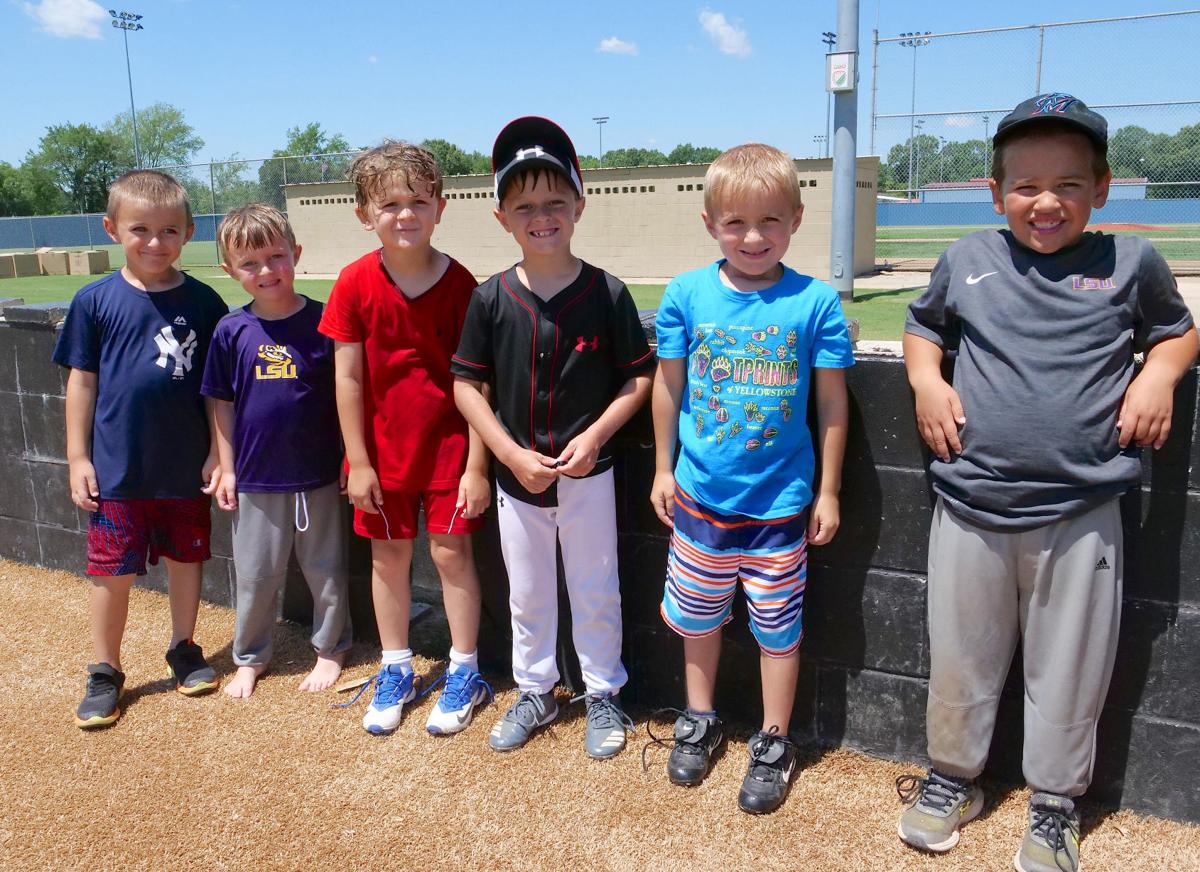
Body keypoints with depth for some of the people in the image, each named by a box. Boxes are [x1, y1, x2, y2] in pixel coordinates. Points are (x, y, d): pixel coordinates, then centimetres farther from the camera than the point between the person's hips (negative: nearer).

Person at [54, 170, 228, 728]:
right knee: (112, 571, 8)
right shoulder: (96, 301, -5)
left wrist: (219, 452, -1)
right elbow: (82, 382, 1)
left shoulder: (203, 302, -4)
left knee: (185, 559, 15)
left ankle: (184, 650, 35)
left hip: (186, 466, 1)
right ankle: (105, 673, 25)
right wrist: (77, 457, 0)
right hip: (116, 468, -1)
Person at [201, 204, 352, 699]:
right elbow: (221, 403, 5)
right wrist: (226, 468, 5)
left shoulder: (323, 321, -9)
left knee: (325, 570, 13)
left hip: (318, 474, -1)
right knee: (255, 574, 15)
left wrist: (349, 459, -2)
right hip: (255, 476, 2)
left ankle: (331, 650, 33)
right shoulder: (231, 331, -3)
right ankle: (250, 657, 35)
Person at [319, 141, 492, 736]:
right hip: (383, 448, 2)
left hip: (448, 444, -2)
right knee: (387, 556, 12)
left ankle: (464, 673, 23)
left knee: (450, 551, 4)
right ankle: (396, 672, 31)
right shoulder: (356, 284, -9)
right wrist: (357, 461, -5)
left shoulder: (459, 284, -12)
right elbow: (347, 378, -5)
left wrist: (476, 465, -10)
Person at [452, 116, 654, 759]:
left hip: (587, 474, -2)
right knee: (527, 594, 17)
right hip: (516, 476, 2)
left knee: (595, 592, 13)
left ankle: (603, 695, 33)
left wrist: (593, 437, -16)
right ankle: (535, 693, 37)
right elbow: (467, 385, -2)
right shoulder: (491, 298, -6)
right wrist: (514, 456, -12)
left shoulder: (607, 293, -10)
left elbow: (639, 378, -3)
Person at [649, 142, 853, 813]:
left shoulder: (816, 301, -10)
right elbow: (669, 385, 5)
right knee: (698, 616, 18)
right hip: (699, 495, 2)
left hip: (781, 501, -2)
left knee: (778, 627, 11)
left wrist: (828, 491, 0)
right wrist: (663, 468, 8)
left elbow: (833, 402, -3)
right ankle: (701, 719, 41)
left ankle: (774, 743, 32)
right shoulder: (687, 294, -6)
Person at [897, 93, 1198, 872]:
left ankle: (1055, 806, 35)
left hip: (1080, 516, 0)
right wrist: (926, 379, 0)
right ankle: (953, 777, 38)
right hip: (971, 508, 1)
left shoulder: (1131, 263, 3)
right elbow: (923, 327, 20)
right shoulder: (967, 261, 4)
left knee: (1068, 671, 13)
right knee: (960, 660, 14)